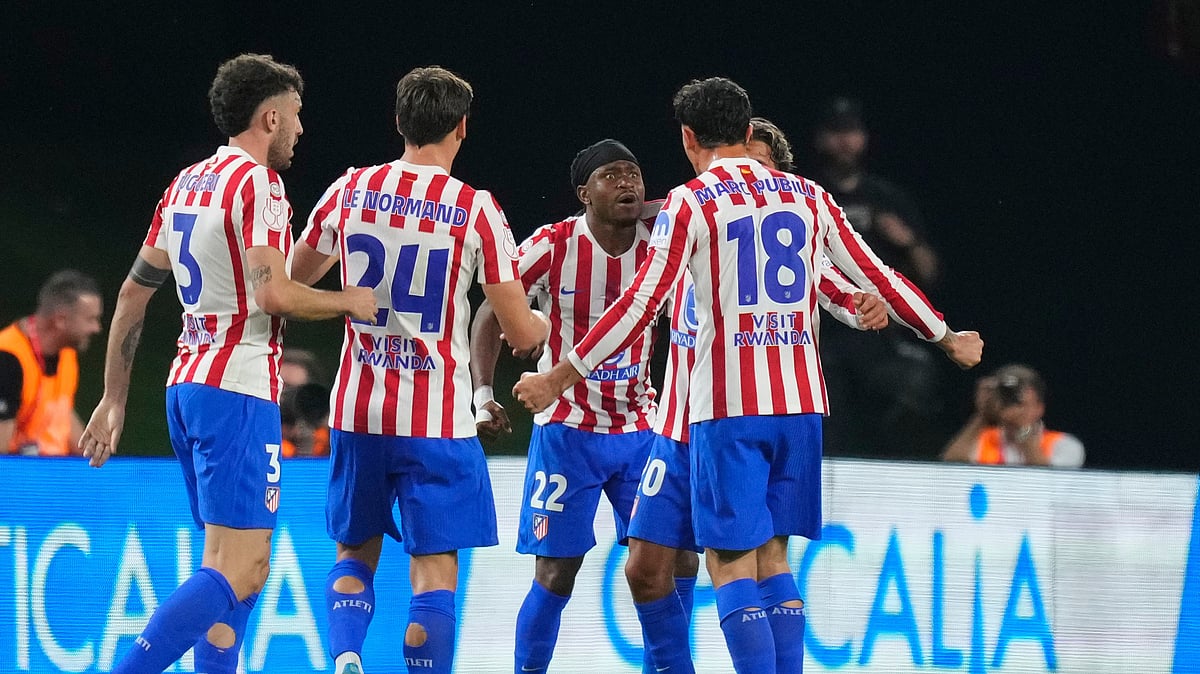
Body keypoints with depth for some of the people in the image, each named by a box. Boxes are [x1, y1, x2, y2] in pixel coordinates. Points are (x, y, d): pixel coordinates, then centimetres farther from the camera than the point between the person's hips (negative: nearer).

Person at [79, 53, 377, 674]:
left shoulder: (185, 183, 16)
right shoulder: (257, 182, -9)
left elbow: (132, 295, 19)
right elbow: (273, 294, -20)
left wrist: (114, 399, 23)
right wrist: (349, 302, -3)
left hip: (187, 386, 9)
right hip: (238, 389, -9)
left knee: (245, 567, 14)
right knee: (234, 572, -13)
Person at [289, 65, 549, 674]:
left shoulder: (350, 190, 2)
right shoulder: (476, 209, -7)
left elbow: (295, 279, 18)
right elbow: (520, 333, -6)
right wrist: (541, 324, 18)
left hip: (357, 411, 3)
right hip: (437, 418, -3)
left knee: (355, 553, 18)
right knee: (434, 568, 1)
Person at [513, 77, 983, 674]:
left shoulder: (690, 203, -3)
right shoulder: (810, 197, 11)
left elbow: (640, 306, -9)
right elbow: (878, 279, 16)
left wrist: (560, 377, -3)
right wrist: (947, 339, 31)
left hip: (728, 403, -5)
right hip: (800, 401, 5)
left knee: (730, 562, -3)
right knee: (772, 558, 14)